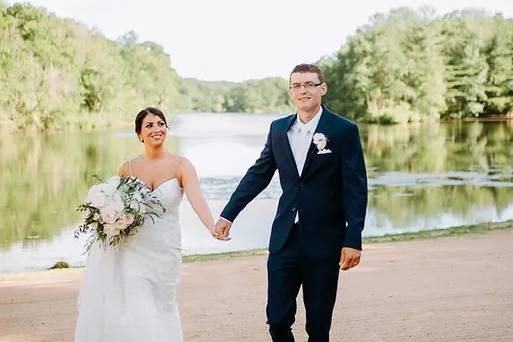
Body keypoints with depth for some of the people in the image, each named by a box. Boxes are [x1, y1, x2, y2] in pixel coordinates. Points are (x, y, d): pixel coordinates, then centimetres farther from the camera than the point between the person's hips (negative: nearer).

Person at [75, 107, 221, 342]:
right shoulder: (128, 168, 2)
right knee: (131, 312, -4)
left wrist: (213, 229, -41)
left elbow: (196, 198, -23)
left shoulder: (181, 166, -6)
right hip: (131, 251, 1)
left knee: (157, 312, 7)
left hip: (163, 252, -1)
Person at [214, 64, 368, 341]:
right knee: (277, 319, 4)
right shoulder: (278, 129, 7)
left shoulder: (344, 131, -6)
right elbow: (258, 175, 13)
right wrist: (228, 215, 9)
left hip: (324, 241, -3)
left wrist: (353, 239, -13)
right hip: (285, 238, 3)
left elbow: (356, 190, -8)